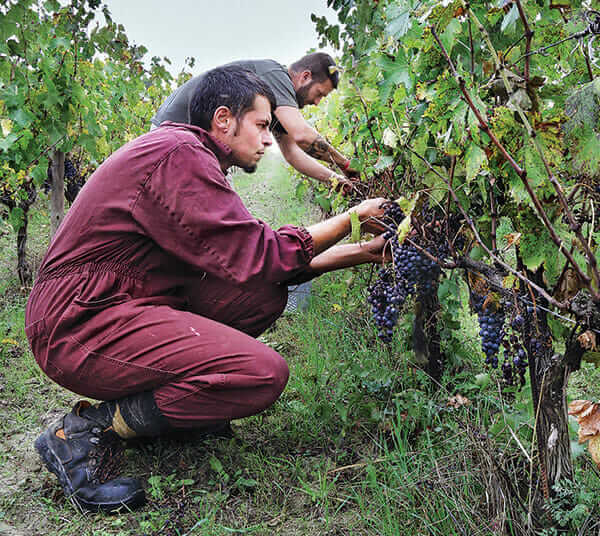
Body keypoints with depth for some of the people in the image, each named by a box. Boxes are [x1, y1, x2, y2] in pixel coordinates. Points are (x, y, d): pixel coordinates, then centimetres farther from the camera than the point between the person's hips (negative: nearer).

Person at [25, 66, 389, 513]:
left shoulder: (191, 159, 17)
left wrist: (360, 254, 14)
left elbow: (252, 258, 16)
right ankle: (86, 430, -11)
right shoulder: (178, 155, -15)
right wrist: (351, 219, -6)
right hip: (81, 327, -10)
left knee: (267, 295, 4)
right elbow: (257, 256, -19)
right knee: (264, 372, -21)